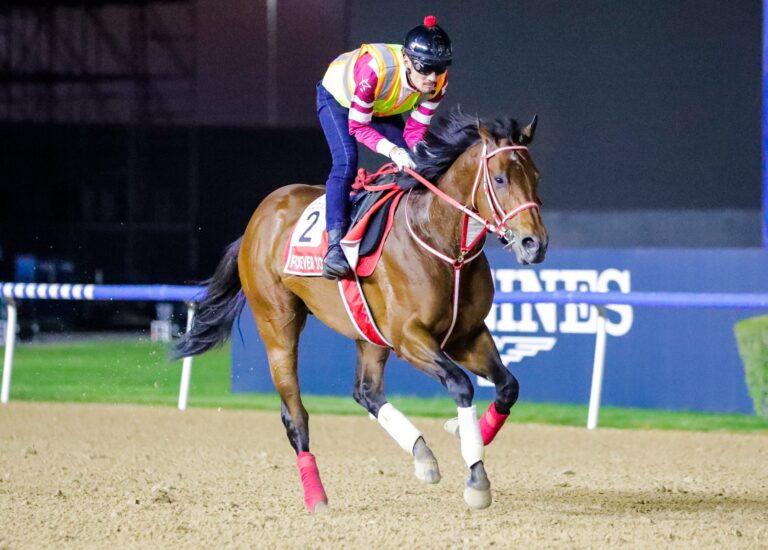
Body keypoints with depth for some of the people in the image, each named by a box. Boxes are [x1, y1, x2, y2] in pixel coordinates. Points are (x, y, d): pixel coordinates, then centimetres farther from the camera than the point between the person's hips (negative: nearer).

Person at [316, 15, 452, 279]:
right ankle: (334, 247, -33)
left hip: (384, 109, 6)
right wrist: (392, 151, -48)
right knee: (346, 161, -26)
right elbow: (358, 127, -34)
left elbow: (416, 129, -16)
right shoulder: (375, 69, -44)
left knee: (411, 166, -7)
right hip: (338, 99, -6)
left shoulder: (438, 80, -27)